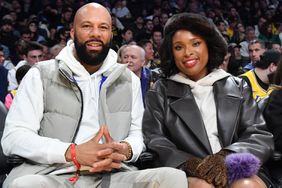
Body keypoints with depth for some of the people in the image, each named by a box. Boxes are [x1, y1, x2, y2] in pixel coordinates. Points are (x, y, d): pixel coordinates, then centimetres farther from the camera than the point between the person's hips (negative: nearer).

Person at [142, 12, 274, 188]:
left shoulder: (237, 87, 16)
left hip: (235, 170, 2)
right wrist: (190, 164, -17)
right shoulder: (161, 91, 14)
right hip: (184, 174, -1)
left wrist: (226, 158, -15)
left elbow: (261, 136, 6)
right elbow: (154, 142, 3)